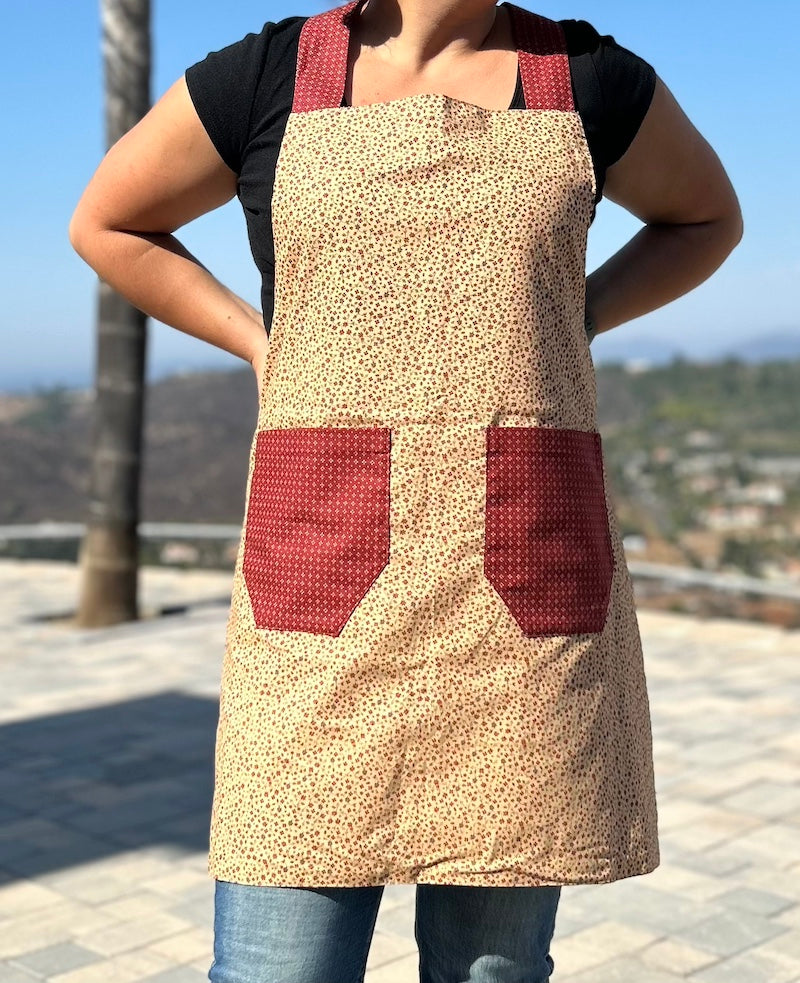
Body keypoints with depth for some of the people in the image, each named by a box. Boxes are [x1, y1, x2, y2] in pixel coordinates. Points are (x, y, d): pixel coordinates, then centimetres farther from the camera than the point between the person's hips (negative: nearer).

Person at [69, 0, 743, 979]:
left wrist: (570, 326, 9)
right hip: (323, 572, -1)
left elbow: (706, 214, 25)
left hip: (527, 588, 1)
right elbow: (105, 224, 19)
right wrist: (261, 345, 7)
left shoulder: (593, 79, 8)